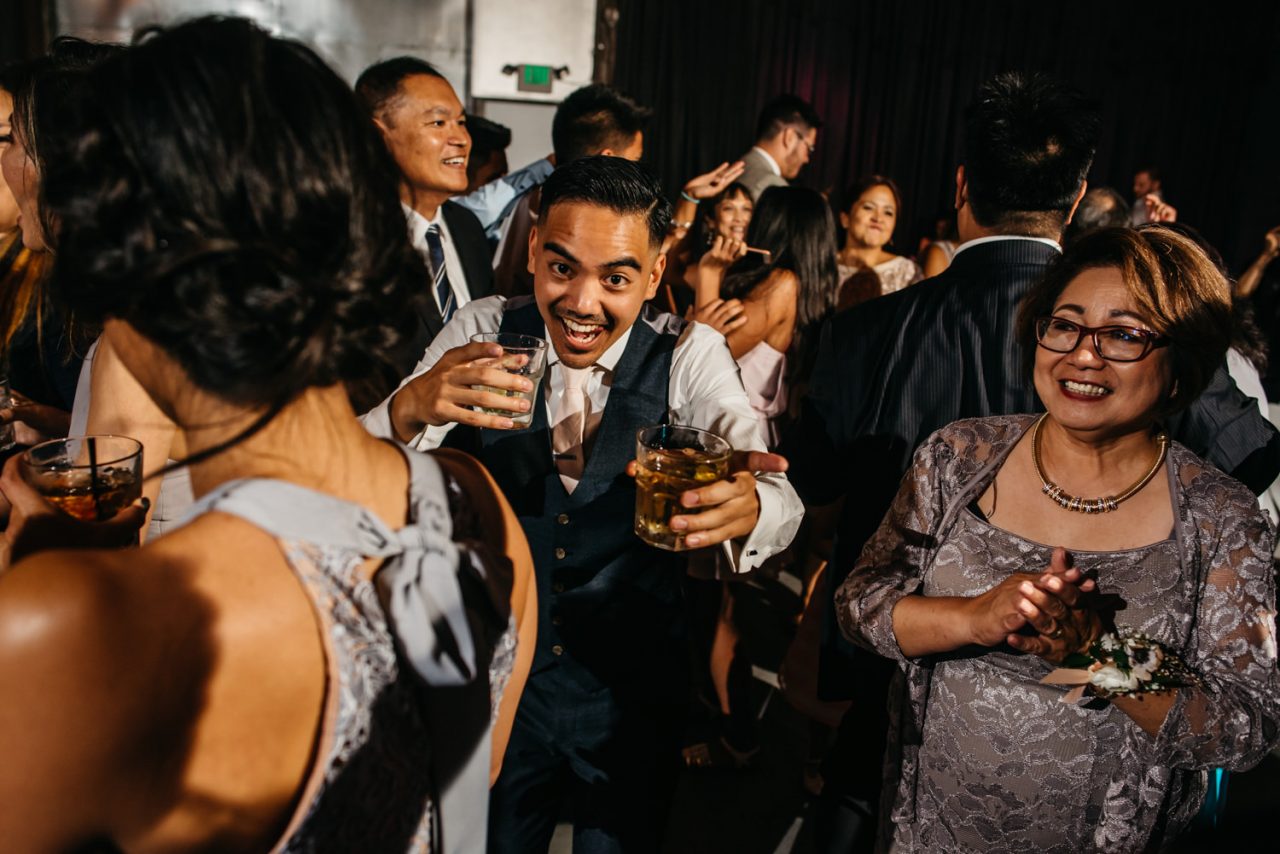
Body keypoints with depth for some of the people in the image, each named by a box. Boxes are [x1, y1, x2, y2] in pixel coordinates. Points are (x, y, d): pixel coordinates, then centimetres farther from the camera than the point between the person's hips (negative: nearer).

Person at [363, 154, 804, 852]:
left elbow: (780, 502, -26)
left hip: (633, 696, 0)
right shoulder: (482, 334, -10)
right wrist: (410, 410, -38)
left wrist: (747, 506, -51)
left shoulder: (691, 356, -13)